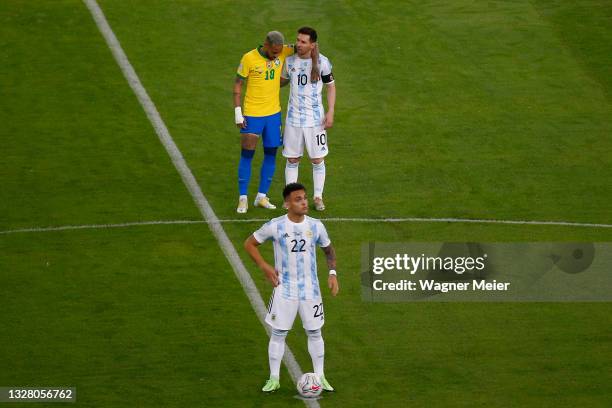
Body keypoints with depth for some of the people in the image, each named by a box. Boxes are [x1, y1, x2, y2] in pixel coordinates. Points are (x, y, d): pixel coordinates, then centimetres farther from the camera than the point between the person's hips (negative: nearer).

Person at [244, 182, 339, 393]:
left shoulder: (316, 226, -3)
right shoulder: (275, 226, -11)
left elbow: (329, 250, 13)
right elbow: (249, 243, 1)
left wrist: (332, 273, -1)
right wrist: (264, 267, -8)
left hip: (310, 289, 2)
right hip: (284, 289, -2)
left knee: (315, 333, 8)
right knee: (278, 333, 3)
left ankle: (320, 377, 20)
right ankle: (274, 378, 14)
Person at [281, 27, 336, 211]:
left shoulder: (322, 62, -8)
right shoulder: (289, 61, 0)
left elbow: (331, 86, 2)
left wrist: (330, 112, -5)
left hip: (315, 118, -2)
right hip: (293, 118, 2)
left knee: (317, 160, 2)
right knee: (292, 160, 6)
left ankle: (318, 197, 13)